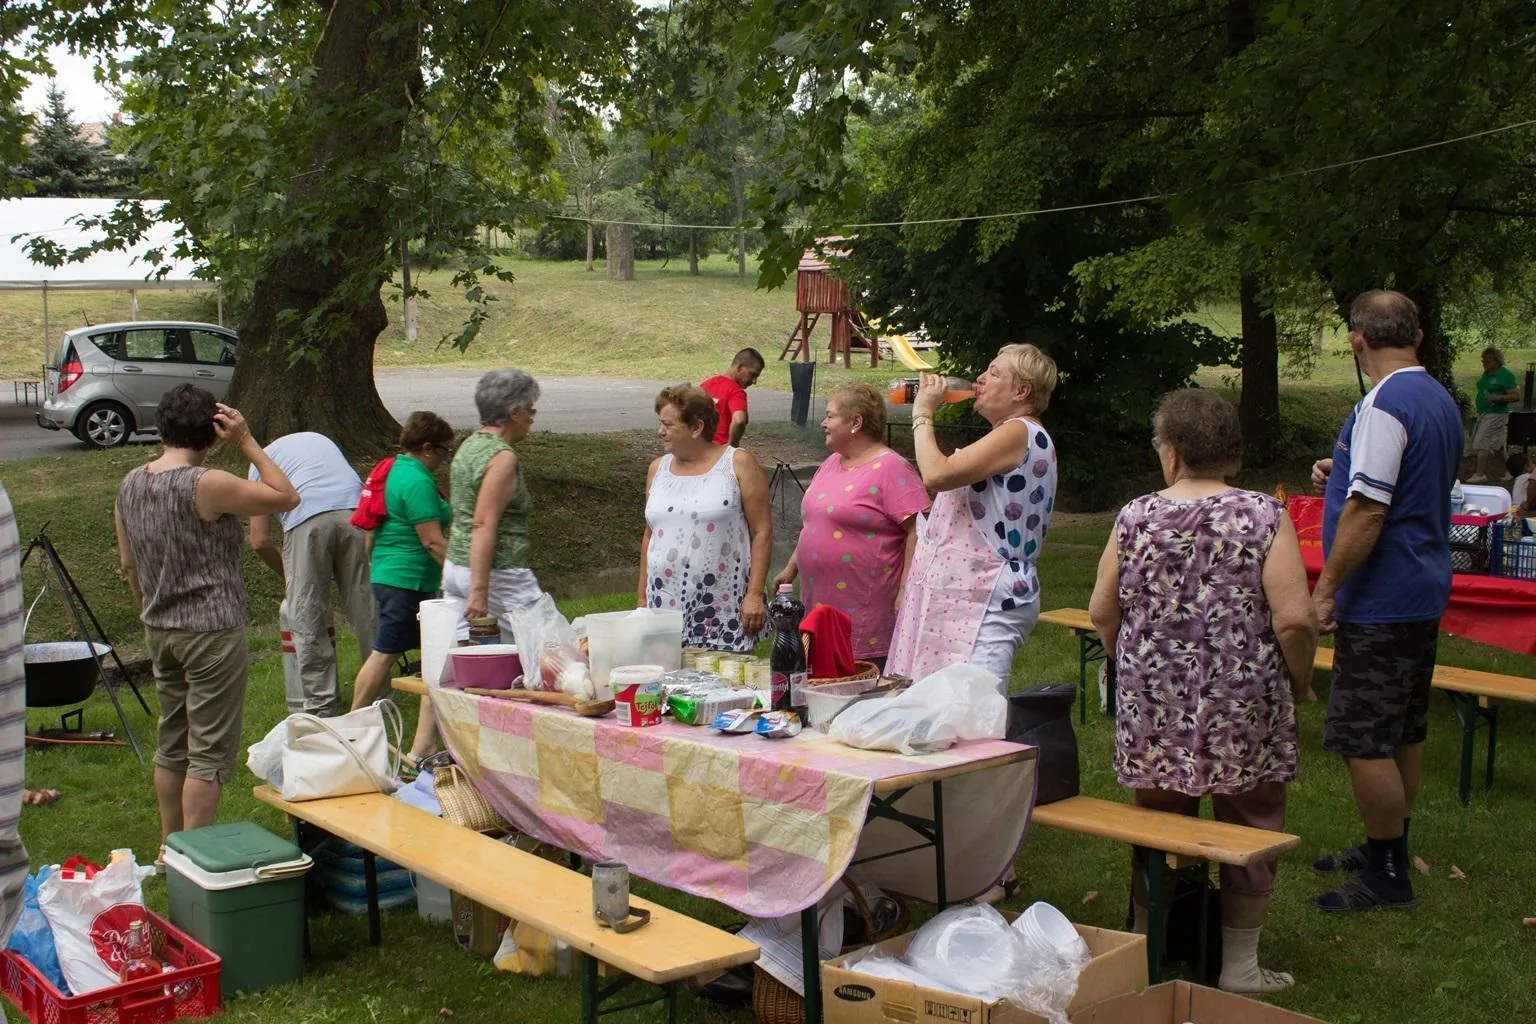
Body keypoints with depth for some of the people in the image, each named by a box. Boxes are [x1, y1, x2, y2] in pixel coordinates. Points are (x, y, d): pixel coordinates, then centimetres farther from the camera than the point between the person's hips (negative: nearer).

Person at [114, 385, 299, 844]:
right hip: (212, 632, -8)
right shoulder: (206, 485, -19)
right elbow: (286, 497, -12)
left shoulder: (130, 486, 4)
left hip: (160, 631, 8)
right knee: (209, 753, -1)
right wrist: (248, 443, -10)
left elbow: (128, 565, 13)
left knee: (170, 744, 17)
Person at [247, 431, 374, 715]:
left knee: (308, 619, 7)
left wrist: (286, 576, 31)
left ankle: (320, 705, 11)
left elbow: (260, 541, 17)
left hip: (307, 519, -3)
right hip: (355, 512, 4)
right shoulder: (321, 439, 36)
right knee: (364, 609, 13)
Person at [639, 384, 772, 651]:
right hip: (666, 607, 4)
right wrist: (642, 598, 17)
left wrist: (755, 595, -10)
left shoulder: (738, 465, -1)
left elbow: (762, 532, -5)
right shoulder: (658, 469, 13)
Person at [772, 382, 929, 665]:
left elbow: (918, 530, -17)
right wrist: (791, 569, 23)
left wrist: (906, 593, -20)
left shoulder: (891, 469, -12)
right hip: (819, 605, 8)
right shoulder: (831, 463, 16)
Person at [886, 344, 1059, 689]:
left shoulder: (1020, 432, -12)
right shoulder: (1014, 435, 23)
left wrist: (922, 413, -9)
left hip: (985, 602, -11)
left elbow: (935, 474, -21)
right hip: (966, 594, 11)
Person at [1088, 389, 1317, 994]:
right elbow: (1294, 619, -15)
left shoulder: (1135, 518, -2)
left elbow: (1102, 613, 2)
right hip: (1241, 708, -2)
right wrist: (1297, 682, 2)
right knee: (1249, 827, 12)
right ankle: (1239, 966, 20)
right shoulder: (1264, 518, -9)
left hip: (1152, 712, 2)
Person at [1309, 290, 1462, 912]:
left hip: (1382, 600, -10)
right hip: (1423, 593, 10)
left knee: (1365, 742, -3)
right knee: (1403, 734, 18)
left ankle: (1386, 877, 5)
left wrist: (1326, 588, -17)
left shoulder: (1385, 405, -20)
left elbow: (1368, 511, -23)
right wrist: (1344, 477, 16)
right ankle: (1388, 849, 30)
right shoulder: (1440, 401, 12)